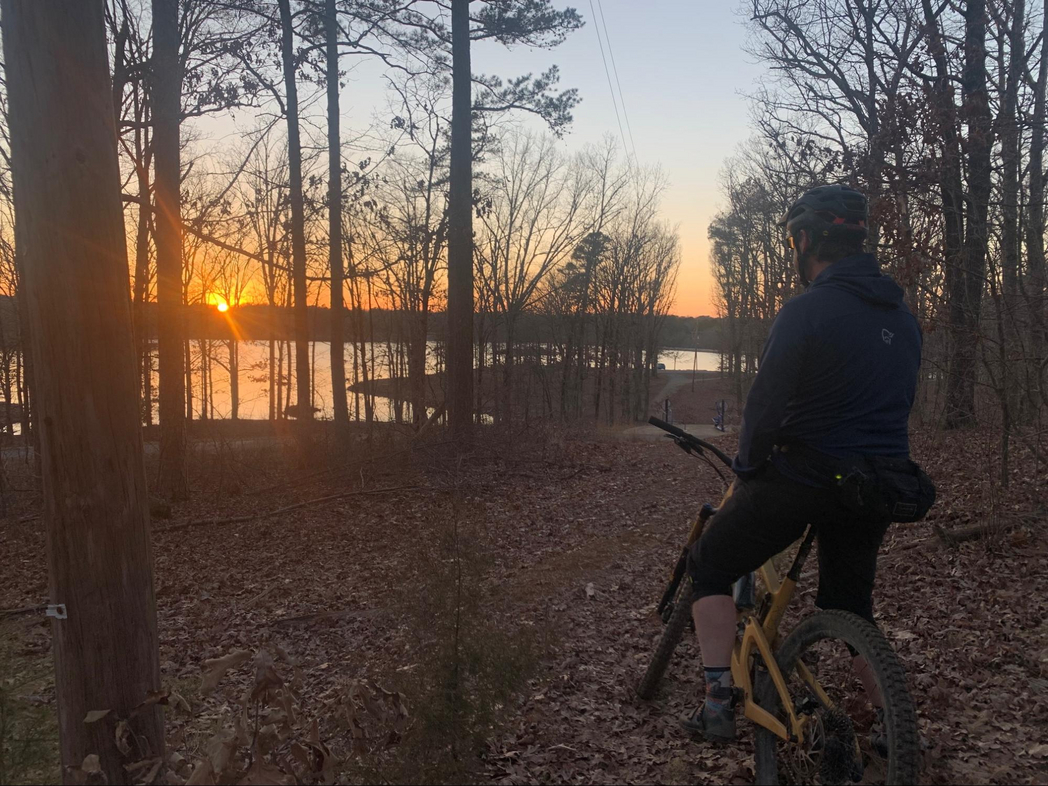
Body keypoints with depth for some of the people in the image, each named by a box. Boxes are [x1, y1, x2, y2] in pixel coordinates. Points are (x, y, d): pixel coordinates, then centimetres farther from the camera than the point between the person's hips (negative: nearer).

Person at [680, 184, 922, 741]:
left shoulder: (808, 310, -16)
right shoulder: (903, 317, 9)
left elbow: (766, 404, -17)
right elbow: (895, 403, 16)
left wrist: (746, 471, -2)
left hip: (803, 476, -7)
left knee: (709, 569, 10)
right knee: (851, 606, 25)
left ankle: (718, 704, 5)